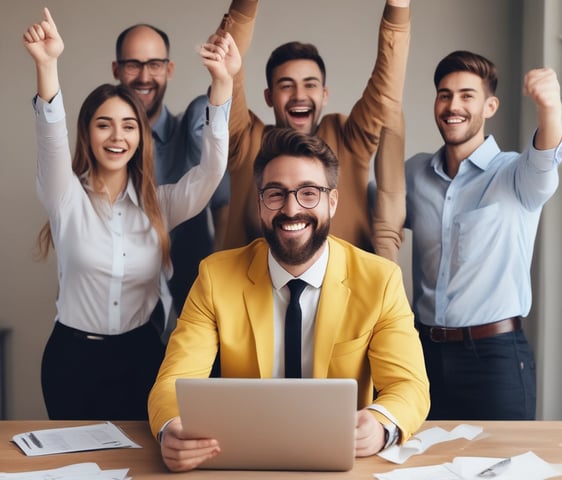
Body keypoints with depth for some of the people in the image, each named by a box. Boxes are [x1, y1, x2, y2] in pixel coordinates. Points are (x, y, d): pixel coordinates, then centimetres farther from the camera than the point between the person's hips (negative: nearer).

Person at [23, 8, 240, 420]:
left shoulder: (161, 204, 0)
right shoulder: (67, 197, -5)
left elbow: (211, 169, -14)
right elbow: (52, 140, -23)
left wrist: (222, 83, -27)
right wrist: (47, 64, -41)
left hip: (140, 354, 2)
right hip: (73, 356, -1)